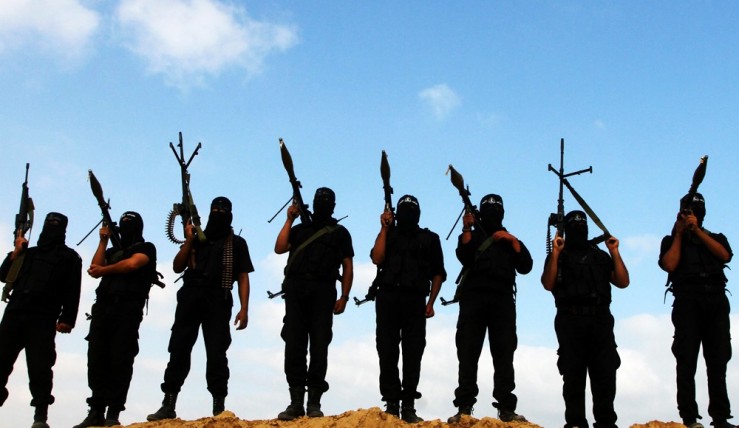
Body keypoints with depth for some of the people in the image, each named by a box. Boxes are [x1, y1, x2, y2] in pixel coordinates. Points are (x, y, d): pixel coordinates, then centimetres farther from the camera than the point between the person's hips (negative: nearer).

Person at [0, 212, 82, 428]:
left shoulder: (70, 257, 11)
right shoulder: (30, 253, 25)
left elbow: (72, 291, 1)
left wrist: (67, 319, -11)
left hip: (43, 320, -4)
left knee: (40, 368, -9)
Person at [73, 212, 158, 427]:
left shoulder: (146, 248, 12)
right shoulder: (113, 251, 28)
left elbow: (132, 264, -7)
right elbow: (95, 269, 13)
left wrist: (103, 270, 4)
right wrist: (103, 241, 13)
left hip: (127, 307, -6)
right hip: (102, 306, 6)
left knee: (120, 359, -10)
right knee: (96, 358, -3)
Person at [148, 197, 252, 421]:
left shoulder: (237, 243, 11)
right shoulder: (197, 239, 18)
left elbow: (243, 277, 5)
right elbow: (177, 267, 12)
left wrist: (244, 308, -6)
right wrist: (188, 241, 0)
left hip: (218, 300, -3)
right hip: (190, 296, 3)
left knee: (216, 352, -6)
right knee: (179, 348, -1)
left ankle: (219, 407, -5)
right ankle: (168, 405, 1)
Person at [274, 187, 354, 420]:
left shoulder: (340, 232, 16)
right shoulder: (300, 229, 21)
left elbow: (347, 267, 9)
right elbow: (279, 248, 5)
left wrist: (344, 297, -2)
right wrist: (289, 220, 5)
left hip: (323, 291, -2)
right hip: (295, 289, 2)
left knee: (319, 346, -4)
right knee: (294, 344, -3)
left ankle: (314, 402, -1)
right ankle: (296, 402, -1)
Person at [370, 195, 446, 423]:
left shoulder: (429, 239, 13)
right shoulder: (389, 234, 14)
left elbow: (438, 274, 11)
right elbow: (377, 258, -5)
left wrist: (430, 303, 2)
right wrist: (384, 228, -4)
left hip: (414, 299, -1)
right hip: (387, 297, 1)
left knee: (412, 353, -4)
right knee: (387, 351, -2)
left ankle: (408, 406, -1)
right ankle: (391, 403, 4)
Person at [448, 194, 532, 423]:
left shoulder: (510, 240, 24)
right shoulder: (472, 235, 20)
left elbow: (525, 267, 7)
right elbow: (464, 257, -3)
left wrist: (513, 240, -1)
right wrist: (467, 228, -10)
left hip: (502, 300, 1)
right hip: (473, 297, -1)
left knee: (504, 353, -7)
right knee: (468, 352, -7)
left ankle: (506, 408, -9)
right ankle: (464, 408, -8)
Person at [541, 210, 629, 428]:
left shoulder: (601, 255, 20)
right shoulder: (558, 256, 13)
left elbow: (623, 282, 10)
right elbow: (548, 284, -4)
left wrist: (615, 252, 3)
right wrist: (555, 253, -9)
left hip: (600, 320, 2)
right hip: (570, 321, -2)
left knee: (605, 373, -3)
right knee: (573, 375, -1)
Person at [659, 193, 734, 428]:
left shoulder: (715, 238, 22)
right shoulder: (672, 240, 17)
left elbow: (725, 256, 0)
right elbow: (670, 265, -2)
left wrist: (697, 231, -1)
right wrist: (680, 233, 4)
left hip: (716, 302, 2)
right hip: (688, 303, -2)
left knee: (718, 361, -2)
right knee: (687, 362, -7)